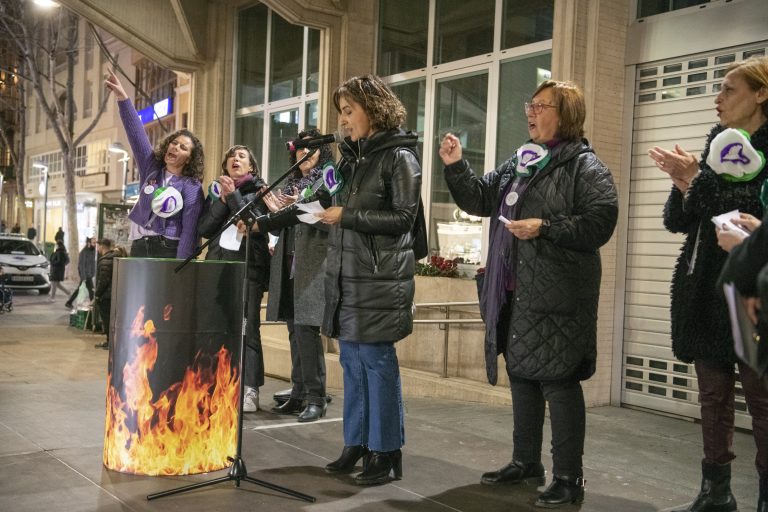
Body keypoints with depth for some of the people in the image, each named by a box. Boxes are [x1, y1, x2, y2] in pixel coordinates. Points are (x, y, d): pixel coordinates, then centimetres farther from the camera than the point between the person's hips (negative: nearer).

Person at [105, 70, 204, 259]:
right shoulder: (150, 167, 10)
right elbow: (136, 132, 1)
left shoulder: (192, 187, -4)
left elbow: (189, 232, -9)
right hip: (139, 247, 5)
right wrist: (122, 97, -8)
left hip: (169, 249, -5)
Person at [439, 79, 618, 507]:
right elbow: (479, 200, 17)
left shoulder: (585, 167, -7)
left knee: (559, 383, -2)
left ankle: (569, 478, 9)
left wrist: (545, 227, -23)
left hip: (556, 297, -8)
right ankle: (526, 462, 31)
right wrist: (457, 166, 3)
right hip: (515, 294, 8)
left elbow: (600, 224, -17)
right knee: (522, 377, 16)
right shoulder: (518, 163, 16)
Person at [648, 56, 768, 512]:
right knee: (713, 394, 11)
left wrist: (697, 180, -16)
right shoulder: (717, 143, 14)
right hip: (705, 290, 7)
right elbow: (679, 222, 11)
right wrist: (684, 185, -8)